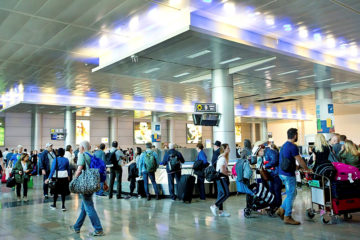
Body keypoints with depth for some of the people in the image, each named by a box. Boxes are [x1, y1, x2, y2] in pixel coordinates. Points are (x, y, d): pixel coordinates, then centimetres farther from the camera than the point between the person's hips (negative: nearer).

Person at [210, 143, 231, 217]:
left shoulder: (222, 157, 16)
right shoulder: (222, 158, -16)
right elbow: (222, 171, -19)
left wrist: (229, 171, 8)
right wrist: (229, 174, -4)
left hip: (221, 179, 10)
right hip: (221, 178, -10)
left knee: (221, 194, 10)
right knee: (226, 193, -12)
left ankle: (220, 211, 14)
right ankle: (214, 206, -7)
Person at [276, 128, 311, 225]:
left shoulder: (284, 145, 14)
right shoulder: (293, 147, -16)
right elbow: (300, 161, -11)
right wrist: (307, 169, 4)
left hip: (282, 173, 9)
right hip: (288, 174, -9)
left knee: (292, 194, 19)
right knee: (291, 195, -1)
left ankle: (281, 209, 19)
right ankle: (287, 217, 6)